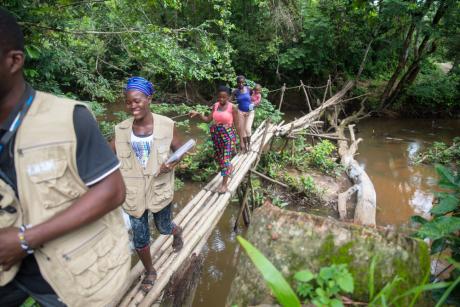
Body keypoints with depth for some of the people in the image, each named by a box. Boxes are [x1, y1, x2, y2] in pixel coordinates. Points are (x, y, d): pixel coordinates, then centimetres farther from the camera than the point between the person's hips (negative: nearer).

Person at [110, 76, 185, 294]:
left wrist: (172, 163, -22)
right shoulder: (121, 129, -6)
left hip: (159, 188, -2)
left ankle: (177, 231, 59)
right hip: (133, 192, 2)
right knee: (139, 238, 13)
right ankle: (150, 271, 41)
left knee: (164, 228, 20)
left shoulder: (166, 125, -12)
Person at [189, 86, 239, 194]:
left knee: (226, 158, -3)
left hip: (228, 135, -5)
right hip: (216, 135, 5)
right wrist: (198, 113, -11)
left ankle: (224, 184, 7)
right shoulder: (215, 106, 1)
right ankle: (229, 168, 48)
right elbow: (208, 119, 4)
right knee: (219, 157, 17)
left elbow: (237, 124, -7)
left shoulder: (232, 107, -12)